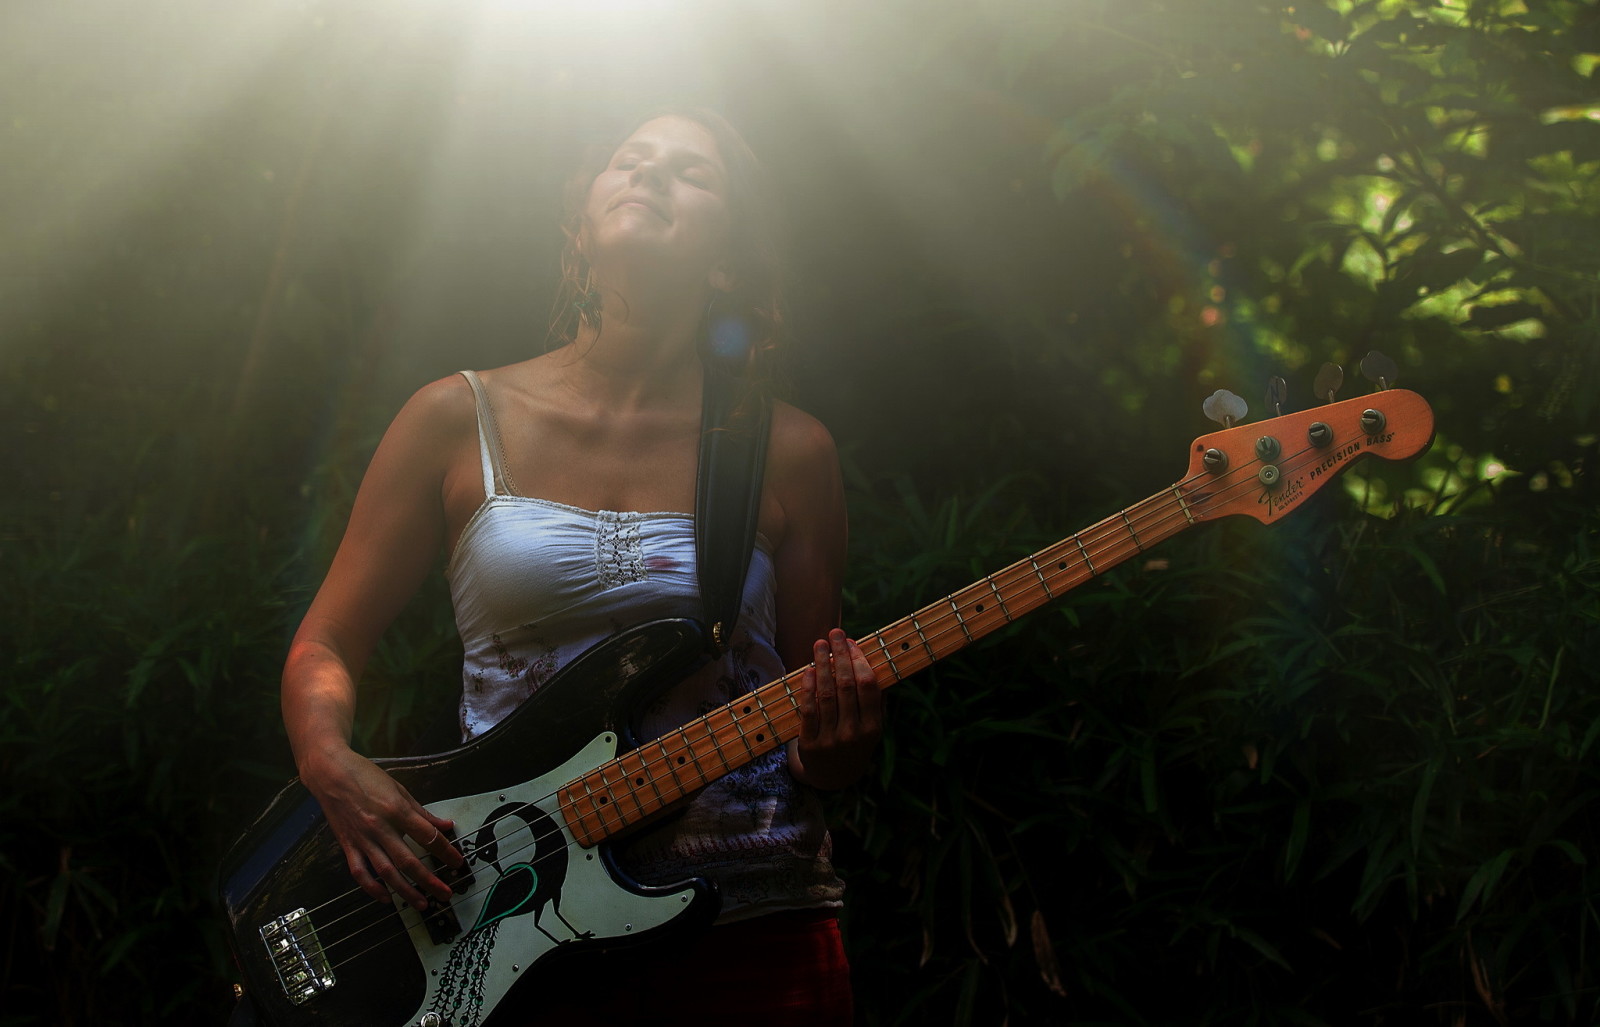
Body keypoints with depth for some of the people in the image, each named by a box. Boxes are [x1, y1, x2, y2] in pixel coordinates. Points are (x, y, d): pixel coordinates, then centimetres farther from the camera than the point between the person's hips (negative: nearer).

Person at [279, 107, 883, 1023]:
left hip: (749, 922, 0)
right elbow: (325, 648, 9)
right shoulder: (459, 422, 5)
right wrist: (335, 769, -11)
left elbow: (816, 724, 10)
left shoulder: (789, 453, 6)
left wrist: (836, 752, -13)